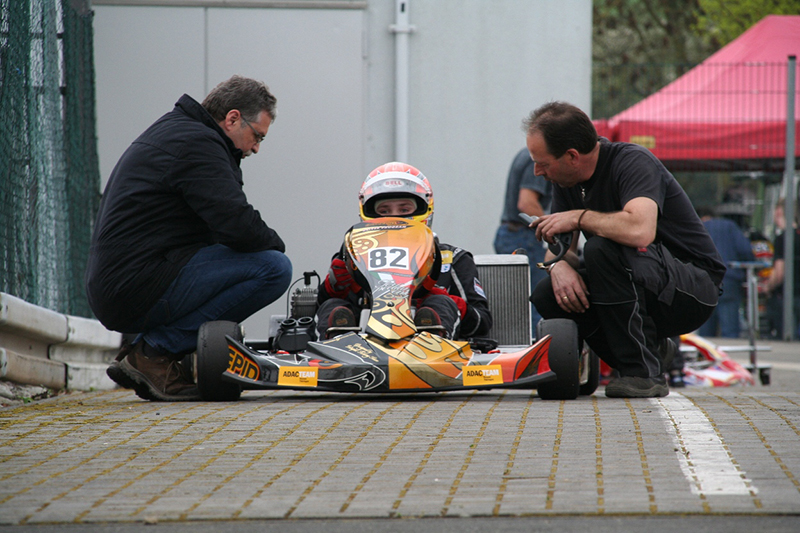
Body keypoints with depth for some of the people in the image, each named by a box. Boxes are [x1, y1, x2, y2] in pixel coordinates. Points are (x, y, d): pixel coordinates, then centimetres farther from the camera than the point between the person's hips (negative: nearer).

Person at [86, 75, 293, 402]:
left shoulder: (171, 131, 23)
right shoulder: (197, 143, -10)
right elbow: (238, 227, -20)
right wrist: (274, 244, 1)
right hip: (139, 291, -11)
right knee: (273, 268, -15)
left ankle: (139, 353, 12)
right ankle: (156, 351, -9)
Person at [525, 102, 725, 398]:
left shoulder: (633, 162, -21)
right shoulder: (567, 181, 3)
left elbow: (640, 230, -40)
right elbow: (560, 248, 7)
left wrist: (578, 217, -25)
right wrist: (559, 266, -18)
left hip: (694, 292, -8)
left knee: (602, 248, -31)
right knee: (547, 296, -10)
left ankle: (643, 373, -22)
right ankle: (652, 351, 5)